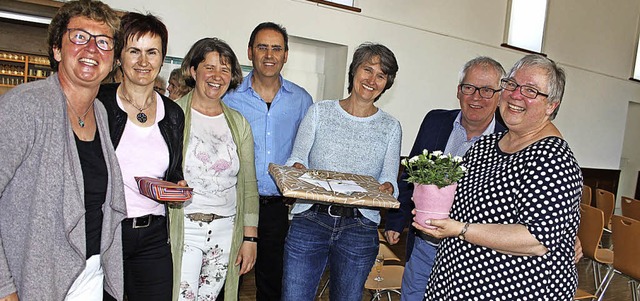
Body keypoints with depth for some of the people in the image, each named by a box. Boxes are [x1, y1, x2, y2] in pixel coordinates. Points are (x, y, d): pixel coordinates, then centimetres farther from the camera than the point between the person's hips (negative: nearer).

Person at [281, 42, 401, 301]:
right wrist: (298, 169, -16)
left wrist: (387, 188, -15)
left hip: (359, 228, 1)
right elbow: (296, 159, 6)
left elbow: (389, 180, 7)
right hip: (311, 220, 0)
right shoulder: (320, 112, 5)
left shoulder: (391, 128, 7)